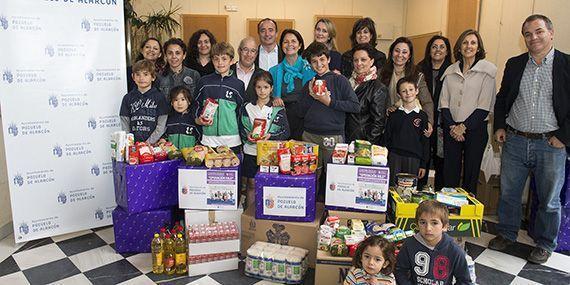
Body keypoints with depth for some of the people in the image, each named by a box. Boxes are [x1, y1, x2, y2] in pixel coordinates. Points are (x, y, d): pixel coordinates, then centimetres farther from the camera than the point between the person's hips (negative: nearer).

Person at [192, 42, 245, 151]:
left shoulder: (238, 84, 2)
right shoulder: (204, 82, 4)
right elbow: (196, 106, 13)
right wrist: (199, 120, -6)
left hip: (232, 140, 0)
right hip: (209, 139, 1)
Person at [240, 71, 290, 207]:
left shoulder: (278, 109, 1)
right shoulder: (247, 108, 6)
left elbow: (286, 132, -2)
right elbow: (241, 129, 8)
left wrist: (270, 136, -18)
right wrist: (247, 136, -13)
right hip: (251, 151, 2)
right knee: (251, 184, 8)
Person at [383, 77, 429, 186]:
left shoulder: (422, 116, 5)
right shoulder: (394, 114, 6)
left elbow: (425, 142, 6)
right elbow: (386, 137, 7)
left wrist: (423, 164, 3)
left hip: (414, 159, 0)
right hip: (394, 157, 0)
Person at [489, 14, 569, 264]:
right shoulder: (514, 64, 7)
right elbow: (501, 98, 16)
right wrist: (499, 126, 5)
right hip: (514, 141, 3)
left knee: (549, 200, 10)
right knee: (508, 193, 13)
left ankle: (545, 244, 28)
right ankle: (506, 234, 32)